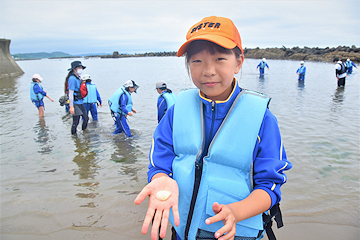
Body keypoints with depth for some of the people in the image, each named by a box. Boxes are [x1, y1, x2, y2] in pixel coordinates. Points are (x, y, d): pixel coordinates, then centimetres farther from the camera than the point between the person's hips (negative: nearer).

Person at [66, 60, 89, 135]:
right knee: (76, 122, -1)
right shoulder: (72, 78, -16)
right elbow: (70, 93, -21)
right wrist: (71, 106, -24)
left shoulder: (78, 78, 12)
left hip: (80, 103, 10)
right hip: (75, 104, -10)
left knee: (86, 118, 17)